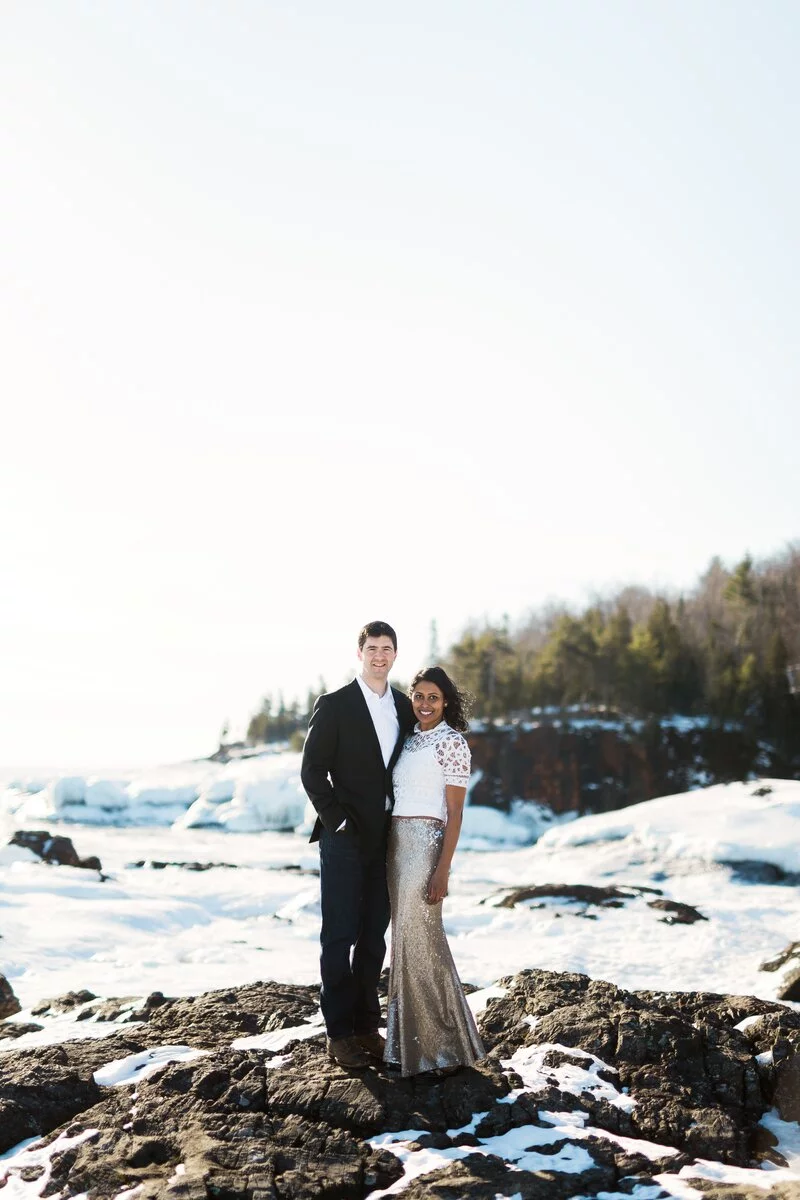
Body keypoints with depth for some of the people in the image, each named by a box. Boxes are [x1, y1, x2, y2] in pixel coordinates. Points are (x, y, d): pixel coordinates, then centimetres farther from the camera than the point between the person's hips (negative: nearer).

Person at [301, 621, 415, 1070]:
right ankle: (339, 1032, 11)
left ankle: (366, 1024, 22)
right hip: (346, 837, -5)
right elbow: (313, 770, -7)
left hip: (387, 838, 5)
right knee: (340, 936, 2)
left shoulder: (405, 707, 9)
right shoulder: (334, 706, -6)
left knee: (374, 935, 12)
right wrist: (338, 821, -13)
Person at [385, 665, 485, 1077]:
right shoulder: (408, 737, 14)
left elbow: (455, 812, -11)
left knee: (419, 938, -5)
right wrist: (388, 853, 10)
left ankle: (443, 1043, 9)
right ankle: (411, 1038, 22)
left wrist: (442, 869, -16)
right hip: (396, 841, 7)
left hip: (425, 841, -7)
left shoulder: (451, 741, -8)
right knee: (406, 937, 11)